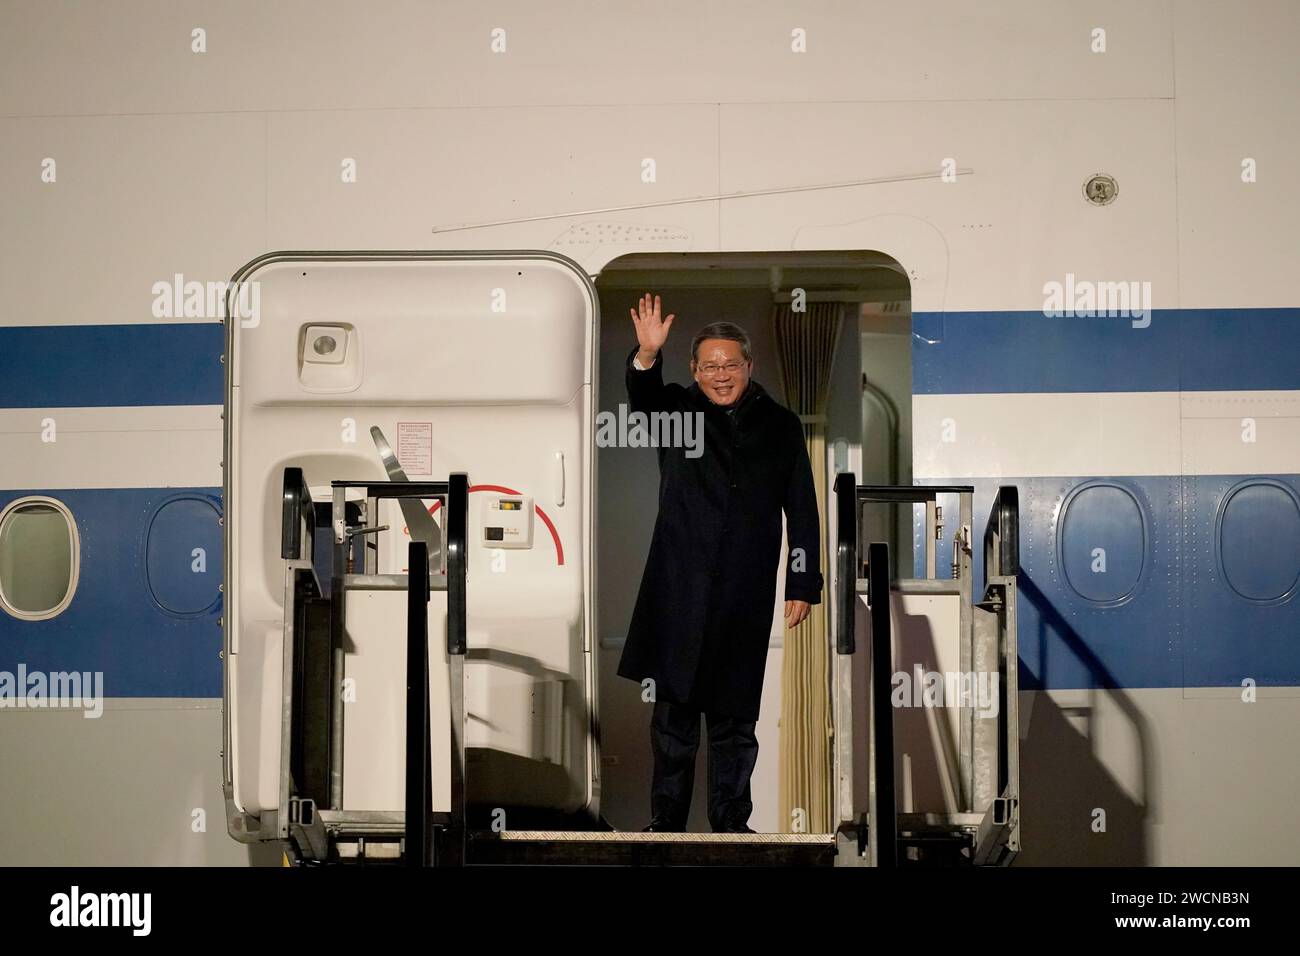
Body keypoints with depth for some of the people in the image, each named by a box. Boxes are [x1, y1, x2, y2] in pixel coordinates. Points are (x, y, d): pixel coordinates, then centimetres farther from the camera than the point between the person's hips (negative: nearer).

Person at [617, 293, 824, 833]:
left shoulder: (780, 426, 9)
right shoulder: (677, 412, 7)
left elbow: (802, 512, 9)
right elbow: (643, 398, -17)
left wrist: (803, 585, 5)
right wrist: (647, 356, -37)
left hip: (747, 597, 1)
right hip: (680, 591, -1)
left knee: (735, 717, 8)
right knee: (674, 712, 3)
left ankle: (731, 821, 18)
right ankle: (666, 820, 11)